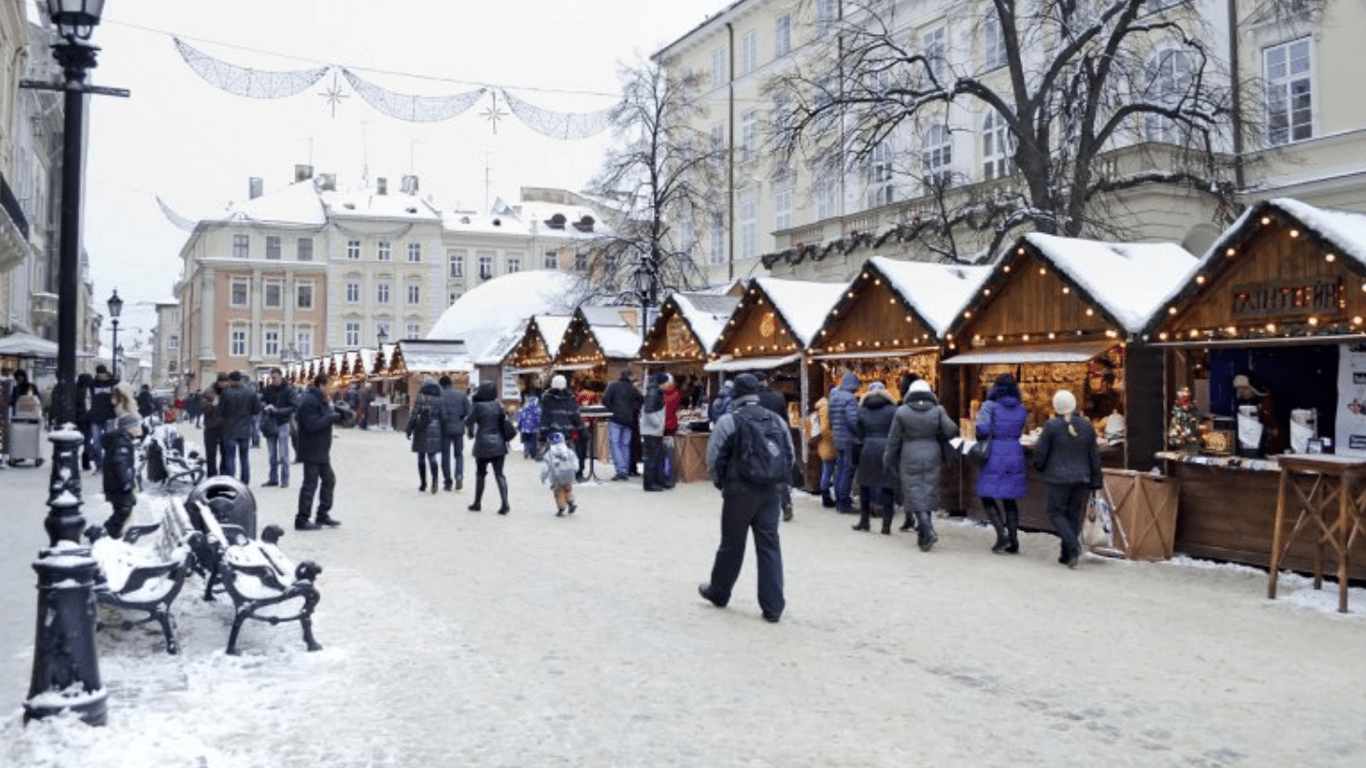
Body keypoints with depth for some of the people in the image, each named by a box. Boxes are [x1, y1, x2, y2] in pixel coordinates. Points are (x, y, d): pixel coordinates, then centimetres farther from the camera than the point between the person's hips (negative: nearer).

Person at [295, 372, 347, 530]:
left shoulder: (319, 400, 15)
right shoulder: (309, 401, -18)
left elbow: (324, 418, 19)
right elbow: (313, 424, -26)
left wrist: (334, 409, 0)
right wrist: (334, 416, -22)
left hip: (321, 451, 11)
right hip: (312, 451, -11)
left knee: (329, 479, 15)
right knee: (310, 483, -5)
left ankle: (322, 514, 25)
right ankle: (302, 520, 2)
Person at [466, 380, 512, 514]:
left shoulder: (478, 406, -8)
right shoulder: (499, 406, 2)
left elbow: (469, 422, 2)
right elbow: (505, 421, 4)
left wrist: (471, 434, 22)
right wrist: (505, 440, 13)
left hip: (483, 445, -3)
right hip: (499, 445, 3)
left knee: (480, 474, 12)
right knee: (499, 474, 2)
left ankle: (477, 503, 21)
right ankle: (505, 504, -9)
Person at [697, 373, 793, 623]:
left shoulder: (728, 421, -9)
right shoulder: (777, 421, 6)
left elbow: (714, 458, -7)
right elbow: (789, 457, 10)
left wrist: (719, 482, 9)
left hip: (739, 491, -3)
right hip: (770, 491, 3)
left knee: (732, 544, 11)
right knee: (769, 545, 5)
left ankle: (719, 593, 30)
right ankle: (773, 606, 5)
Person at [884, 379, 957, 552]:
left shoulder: (901, 412, -4)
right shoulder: (937, 411, -1)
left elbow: (894, 439, -1)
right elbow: (951, 431, -10)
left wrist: (888, 461, 9)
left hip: (910, 458, -2)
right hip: (932, 457, 2)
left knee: (915, 494, 0)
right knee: (929, 493, 11)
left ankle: (928, 531, -17)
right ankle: (923, 532, 16)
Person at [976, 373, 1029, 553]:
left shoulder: (991, 406, -8)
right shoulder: (1021, 409, 7)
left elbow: (982, 429, -16)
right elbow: (1019, 432, 11)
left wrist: (981, 440, 3)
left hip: (994, 455, -5)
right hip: (1015, 454, 5)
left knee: (987, 497, 5)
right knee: (1010, 499, 12)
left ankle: (1001, 535, -9)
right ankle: (1013, 540, 10)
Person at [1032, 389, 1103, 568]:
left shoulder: (1051, 426, -11)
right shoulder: (1087, 426, 2)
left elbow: (1040, 452, -7)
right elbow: (1094, 455, 6)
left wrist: (1040, 467, 14)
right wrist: (1096, 479, 13)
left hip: (1059, 478, -4)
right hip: (1081, 478, 4)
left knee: (1056, 513, 6)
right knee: (1073, 513, 12)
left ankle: (1073, 546, -15)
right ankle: (1067, 554, 15)